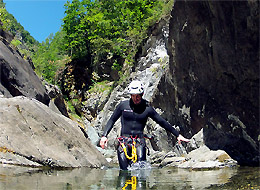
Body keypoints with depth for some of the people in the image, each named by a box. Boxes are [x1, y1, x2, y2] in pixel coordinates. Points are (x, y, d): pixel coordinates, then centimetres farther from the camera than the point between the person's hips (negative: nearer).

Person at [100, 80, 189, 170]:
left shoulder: (147, 108, 5)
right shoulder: (123, 105, 5)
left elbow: (162, 122, 10)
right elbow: (112, 120, 11)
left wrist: (177, 135, 10)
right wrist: (104, 136, -1)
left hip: (139, 140, 0)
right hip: (124, 140, 0)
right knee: (124, 171, -8)